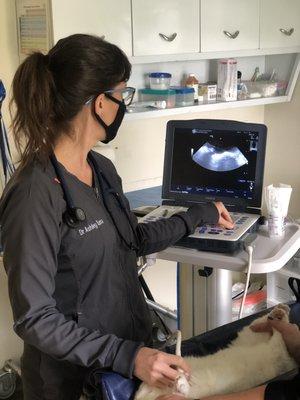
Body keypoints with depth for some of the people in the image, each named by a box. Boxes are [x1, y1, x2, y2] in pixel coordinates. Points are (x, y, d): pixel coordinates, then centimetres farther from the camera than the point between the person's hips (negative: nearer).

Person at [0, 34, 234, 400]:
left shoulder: (102, 169, -1)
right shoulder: (35, 194, -25)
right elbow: (34, 318, -22)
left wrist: (199, 216, 20)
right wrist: (127, 356, -27)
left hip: (132, 348, 8)